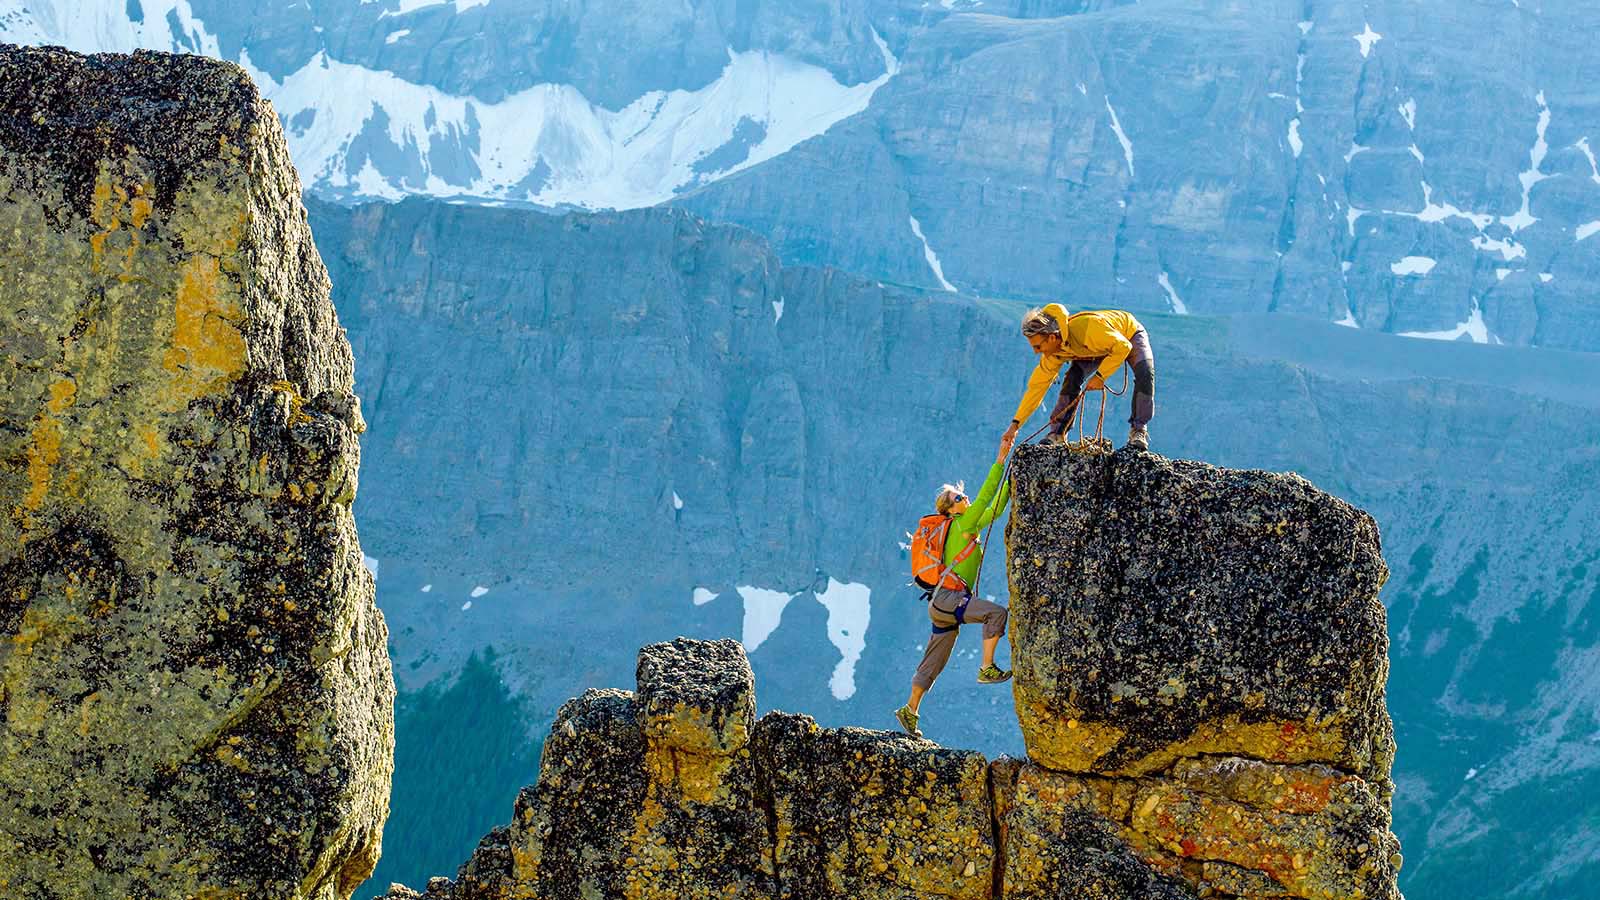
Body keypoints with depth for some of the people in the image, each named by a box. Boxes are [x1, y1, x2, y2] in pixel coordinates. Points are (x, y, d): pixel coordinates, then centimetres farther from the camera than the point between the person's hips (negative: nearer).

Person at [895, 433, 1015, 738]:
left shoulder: (971, 528, 18)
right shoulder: (961, 526, -6)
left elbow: (995, 508, 23)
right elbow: (985, 498, -15)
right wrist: (1000, 461, -16)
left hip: (945, 606, 9)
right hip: (946, 598, -9)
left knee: (933, 663, 13)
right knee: (997, 612, -25)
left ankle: (910, 711, 20)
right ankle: (987, 669, -24)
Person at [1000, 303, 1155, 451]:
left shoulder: (1086, 328, -45)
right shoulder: (1054, 354, -23)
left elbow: (1123, 347, -37)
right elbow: (1037, 386, -14)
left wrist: (1100, 376, -37)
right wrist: (1016, 423, -15)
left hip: (1129, 335, -5)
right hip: (1097, 349, 5)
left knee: (1144, 374, -31)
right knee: (1071, 380, -18)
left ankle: (1138, 430, -21)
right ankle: (1058, 434, -7)